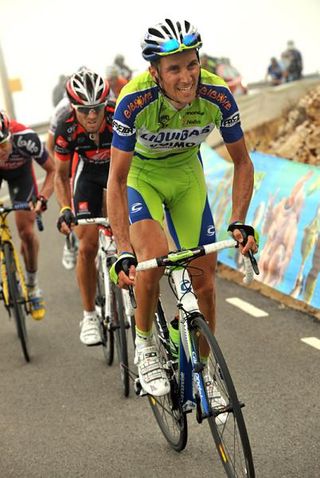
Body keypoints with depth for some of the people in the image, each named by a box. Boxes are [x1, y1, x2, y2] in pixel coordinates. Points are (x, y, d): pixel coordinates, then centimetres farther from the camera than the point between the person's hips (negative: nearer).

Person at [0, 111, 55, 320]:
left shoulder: (25, 138, -40)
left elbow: (52, 170, -26)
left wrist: (42, 198, -40)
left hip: (20, 170, -1)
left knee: (26, 231, -7)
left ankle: (33, 285, 13)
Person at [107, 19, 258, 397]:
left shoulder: (217, 95, -27)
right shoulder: (134, 101, -34)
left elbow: (242, 162, -12)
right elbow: (116, 181, -31)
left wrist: (239, 222, -22)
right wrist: (124, 253, -38)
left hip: (186, 174, 3)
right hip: (140, 174, -3)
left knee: (204, 278, -1)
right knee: (153, 256, -29)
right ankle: (144, 345, -4)